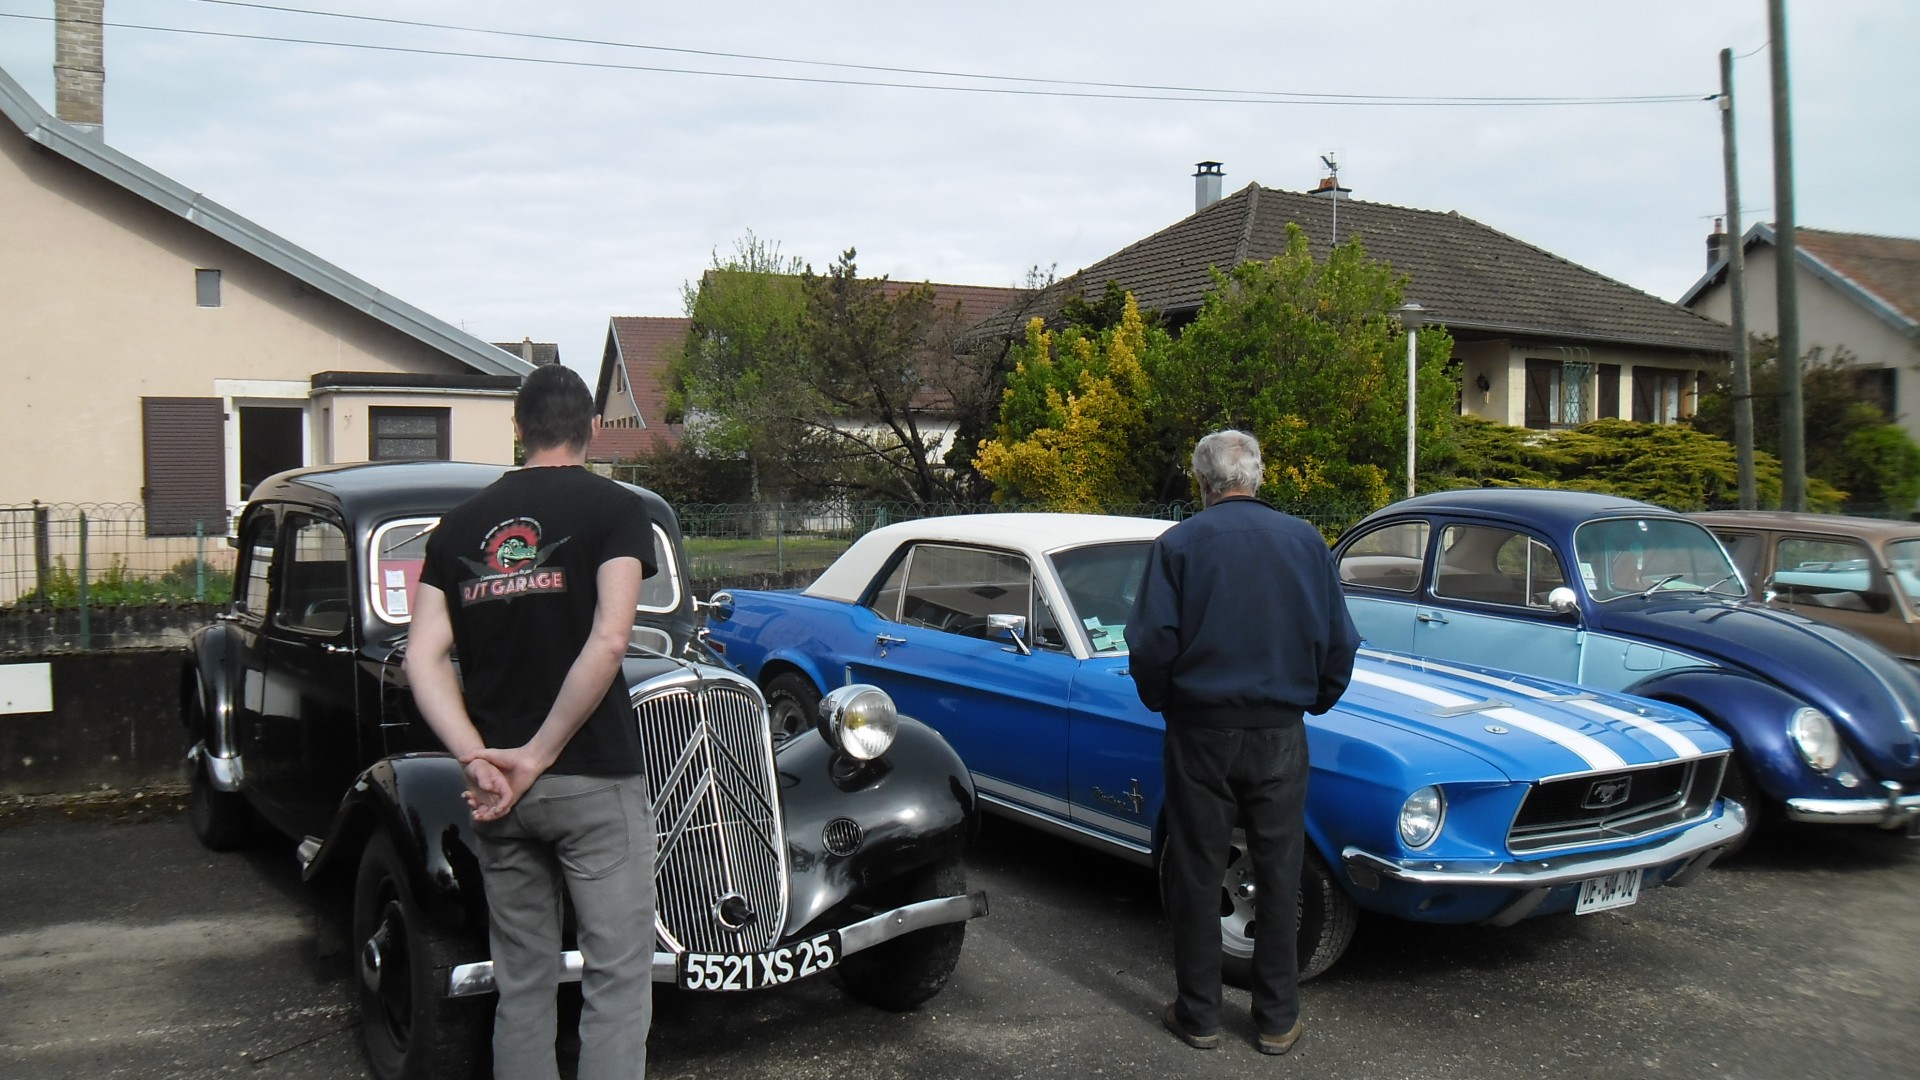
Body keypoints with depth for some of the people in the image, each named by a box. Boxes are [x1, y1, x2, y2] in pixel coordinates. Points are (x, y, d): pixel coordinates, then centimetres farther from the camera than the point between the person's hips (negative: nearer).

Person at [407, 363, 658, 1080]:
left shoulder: (460, 524, 9)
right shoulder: (614, 508, -5)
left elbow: (423, 657, 0)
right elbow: (608, 642, -18)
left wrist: (478, 759, -7)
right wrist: (539, 755, -12)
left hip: (496, 785, 5)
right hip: (594, 779, -5)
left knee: (521, 982, 15)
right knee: (617, 981, 3)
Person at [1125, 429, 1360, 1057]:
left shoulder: (1177, 544, -6)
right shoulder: (1305, 541, 1)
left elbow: (1151, 645, -11)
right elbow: (1339, 644, 3)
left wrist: (1163, 703, 8)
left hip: (1199, 734, -1)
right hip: (1279, 736, 2)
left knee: (1197, 876, 10)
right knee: (1279, 877, 11)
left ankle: (1199, 1015, 20)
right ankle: (1277, 1020, 20)